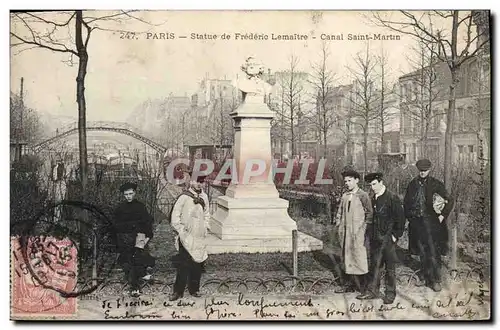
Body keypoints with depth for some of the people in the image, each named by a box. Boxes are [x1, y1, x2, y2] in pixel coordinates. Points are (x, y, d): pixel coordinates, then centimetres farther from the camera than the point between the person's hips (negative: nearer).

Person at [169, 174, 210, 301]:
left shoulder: (204, 197, 8)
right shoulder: (184, 197, -9)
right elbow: (175, 217, -8)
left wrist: (205, 227, 12)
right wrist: (182, 231, -10)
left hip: (200, 238, 5)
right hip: (186, 238, -5)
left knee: (198, 264, 10)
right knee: (183, 265, -5)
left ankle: (194, 289, 22)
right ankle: (178, 291, 4)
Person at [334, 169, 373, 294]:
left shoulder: (362, 195, -5)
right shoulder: (344, 196, 13)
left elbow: (370, 213, -5)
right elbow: (340, 212, 22)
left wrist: (364, 228, -9)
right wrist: (339, 225, 11)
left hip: (358, 233, -6)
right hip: (345, 232, 6)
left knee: (359, 259, -5)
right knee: (346, 258, 10)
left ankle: (363, 288, 2)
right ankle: (348, 285, 18)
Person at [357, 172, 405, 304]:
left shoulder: (392, 198, -10)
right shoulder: (372, 199, 9)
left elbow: (400, 218, -9)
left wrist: (396, 235, -10)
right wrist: (371, 234, 11)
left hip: (388, 239, -5)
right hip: (375, 239, 6)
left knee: (390, 267, 4)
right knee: (375, 265, 10)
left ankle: (390, 294, 14)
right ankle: (373, 291, 18)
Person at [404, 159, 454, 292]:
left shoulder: (436, 184, -4)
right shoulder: (413, 184, 6)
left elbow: (450, 201, 0)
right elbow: (406, 202, 16)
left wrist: (443, 215, -5)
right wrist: (409, 216, 6)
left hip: (432, 223, -3)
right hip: (417, 223, 3)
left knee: (433, 253, -4)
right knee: (422, 253, 10)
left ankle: (436, 280, 6)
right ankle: (427, 279, 21)